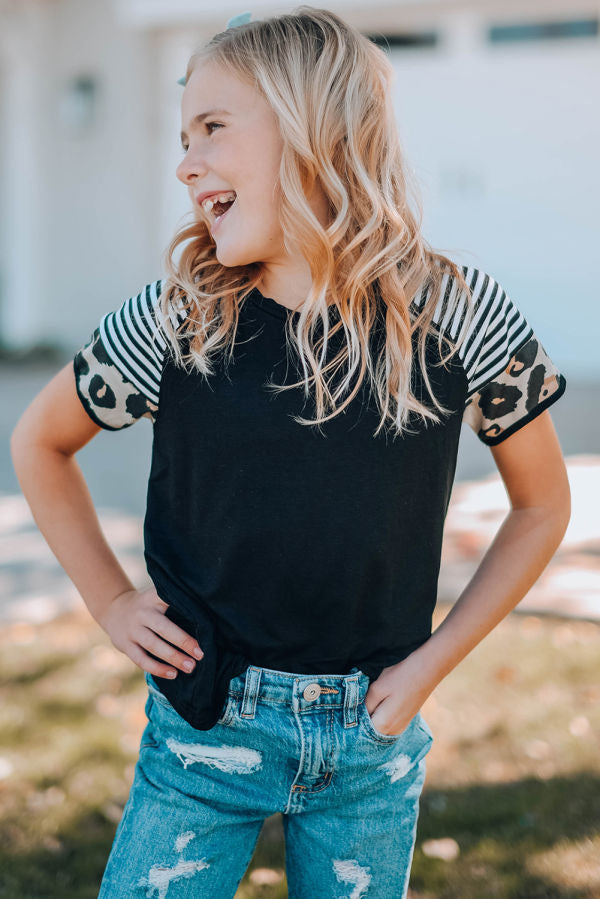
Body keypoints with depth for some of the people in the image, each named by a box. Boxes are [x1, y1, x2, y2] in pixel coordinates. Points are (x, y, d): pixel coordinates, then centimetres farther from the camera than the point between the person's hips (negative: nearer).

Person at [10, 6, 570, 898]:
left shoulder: (457, 313, -9)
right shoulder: (176, 321, -9)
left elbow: (543, 504, 4)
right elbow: (40, 441, 9)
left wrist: (434, 660, -2)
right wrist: (111, 601, 2)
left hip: (372, 738, 1)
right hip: (207, 724, 0)